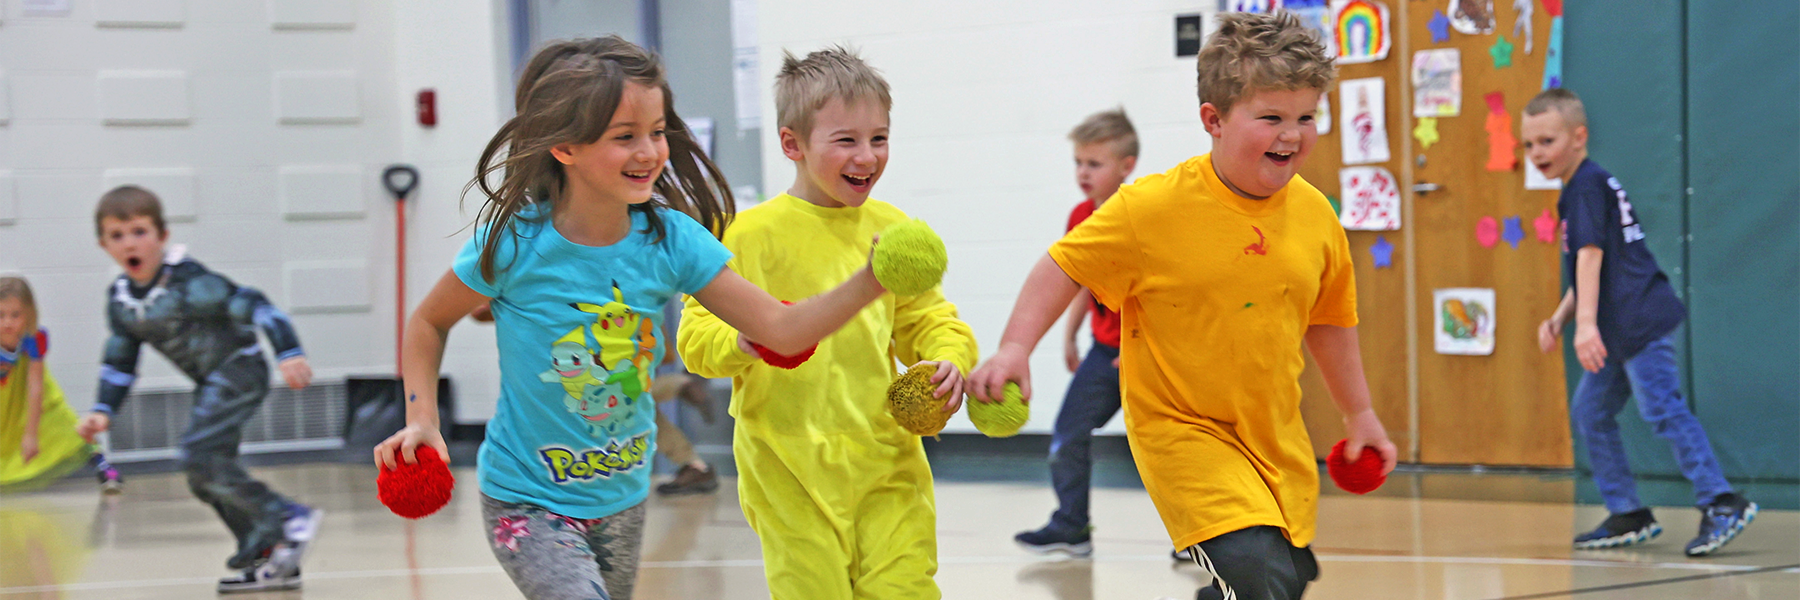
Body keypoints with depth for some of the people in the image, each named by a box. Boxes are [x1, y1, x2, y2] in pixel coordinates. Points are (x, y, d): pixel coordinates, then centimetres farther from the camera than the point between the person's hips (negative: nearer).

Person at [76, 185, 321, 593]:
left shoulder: (186, 281, -22)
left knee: (200, 456, -23)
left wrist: (289, 353, -34)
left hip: (239, 370, -9)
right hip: (210, 383, 9)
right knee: (204, 479, 7)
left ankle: (288, 521, -18)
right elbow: (119, 362, 10)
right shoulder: (120, 300, 1)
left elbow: (251, 306, -26)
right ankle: (269, 559, 12)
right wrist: (103, 411, -2)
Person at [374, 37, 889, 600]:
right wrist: (422, 418, -14)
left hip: (622, 498, 5)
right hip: (527, 502, -5)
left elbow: (782, 330, -12)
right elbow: (429, 322, -1)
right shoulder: (515, 244, -18)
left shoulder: (671, 240, -11)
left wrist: (870, 282, -26)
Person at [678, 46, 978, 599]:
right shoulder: (751, 235, -5)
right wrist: (739, 344, -25)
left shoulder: (892, 230, 8)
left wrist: (948, 360, -7)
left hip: (887, 461, 3)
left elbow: (926, 320, 14)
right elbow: (699, 332, -4)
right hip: (790, 469, -3)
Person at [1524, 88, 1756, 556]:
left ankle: (1721, 504, -14)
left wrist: (1586, 323, -29)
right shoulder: (1587, 188, 21)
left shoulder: (1587, 186, -9)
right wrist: (1559, 318, 16)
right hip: (1622, 329, 11)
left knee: (1664, 410, -14)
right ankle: (1628, 516, 15)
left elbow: (1591, 255, -21)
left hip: (1640, 321, -11)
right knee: (1591, 411, 12)